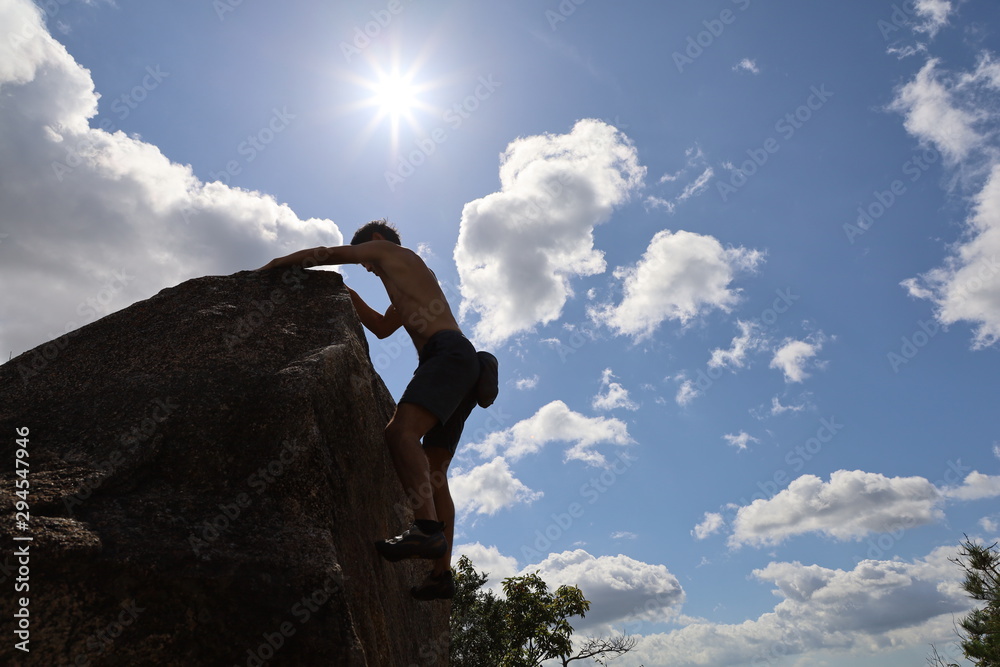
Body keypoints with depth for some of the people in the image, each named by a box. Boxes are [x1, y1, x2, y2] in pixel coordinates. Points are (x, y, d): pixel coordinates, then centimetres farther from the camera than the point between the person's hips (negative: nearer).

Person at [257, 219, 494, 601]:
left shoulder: (388, 250, 14)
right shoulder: (408, 280, 37)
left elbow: (323, 254, 15)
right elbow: (383, 328, 45)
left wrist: (274, 265, 27)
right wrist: (350, 297, 42)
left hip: (448, 353, -9)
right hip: (463, 367, 9)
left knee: (400, 432, -29)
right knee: (432, 473, 3)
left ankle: (428, 528, -44)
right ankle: (442, 573, 0)